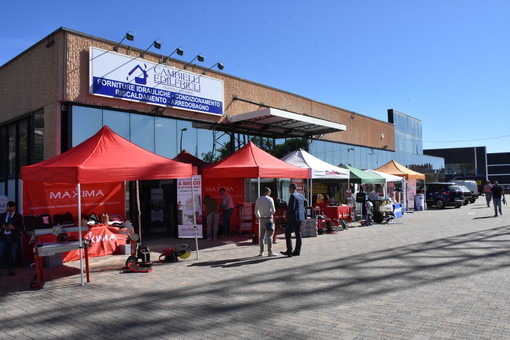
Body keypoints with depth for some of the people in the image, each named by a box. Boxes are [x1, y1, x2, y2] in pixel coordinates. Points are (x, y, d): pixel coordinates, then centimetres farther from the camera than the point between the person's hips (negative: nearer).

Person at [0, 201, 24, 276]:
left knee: (12, 254, 5)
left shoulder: (18, 216, 0)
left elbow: (22, 228, -4)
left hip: (13, 237, -2)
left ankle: (11, 269, 18)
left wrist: (13, 227, -18)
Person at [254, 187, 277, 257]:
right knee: (269, 236, -3)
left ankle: (261, 252, 12)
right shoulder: (270, 199, -6)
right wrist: (269, 213, 8)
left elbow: (256, 211, 10)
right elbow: (273, 210, -12)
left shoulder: (258, 200, 8)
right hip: (269, 219, -5)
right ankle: (270, 252, -3)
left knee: (262, 236, 10)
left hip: (262, 219, 5)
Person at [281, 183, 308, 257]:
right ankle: (297, 251, 14)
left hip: (293, 217, -8)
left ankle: (289, 251, -5)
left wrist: (287, 212, -6)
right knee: (298, 234, 10)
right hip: (300, 217, 9)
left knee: (288, 233, -2)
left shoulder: (293, 196, -15)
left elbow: (291, 207, -22)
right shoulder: (301, 195, 11)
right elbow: (306, 202, 27)